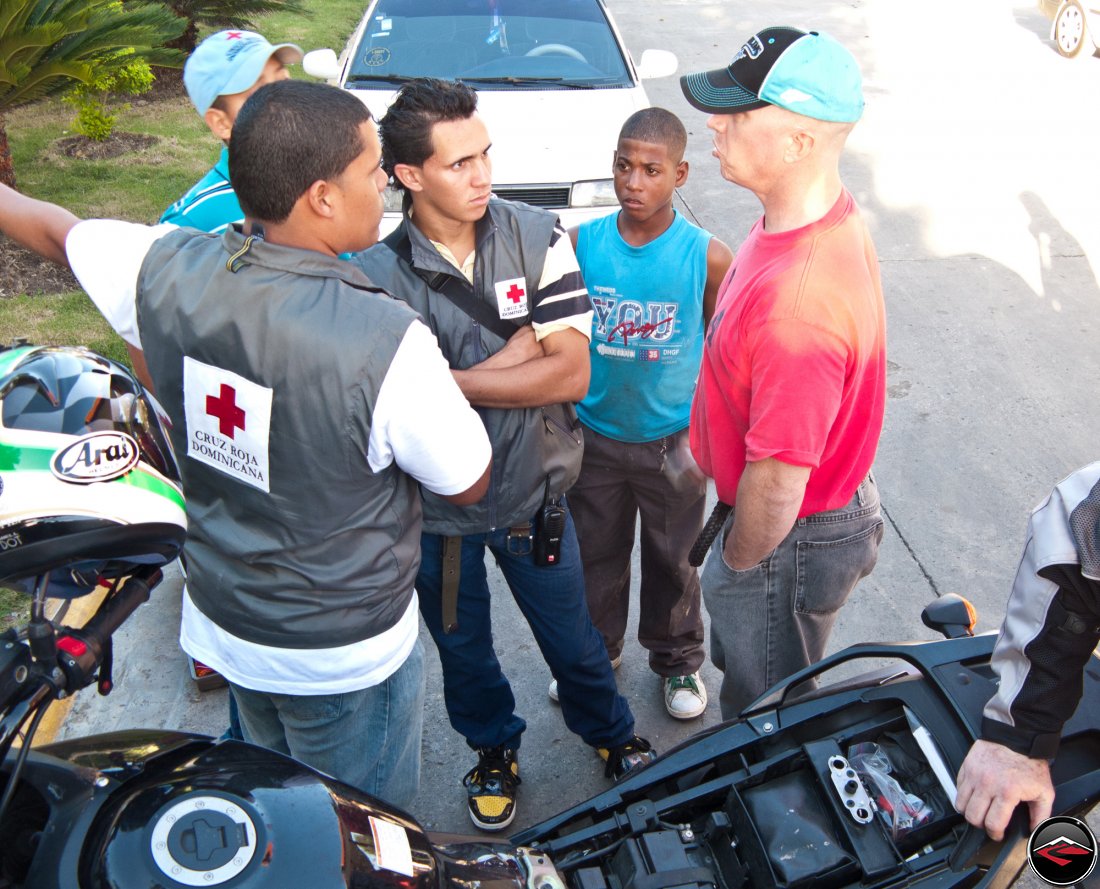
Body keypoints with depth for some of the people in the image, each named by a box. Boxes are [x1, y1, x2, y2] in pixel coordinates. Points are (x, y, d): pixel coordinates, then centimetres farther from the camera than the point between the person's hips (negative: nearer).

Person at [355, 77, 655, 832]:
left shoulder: (537, 235, -13)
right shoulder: (375, 273, -19)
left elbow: (571, 373, -20)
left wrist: (447, 381, -24)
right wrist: (522, 347, -23)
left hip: (532, 494, 1)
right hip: (435, 511, -1)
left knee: (571, 635, 22)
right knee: (463, 649, 23)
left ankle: (611, 730, 51)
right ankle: (494, 748, 52)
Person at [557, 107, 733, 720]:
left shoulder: (708, 256, -13)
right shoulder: (581, 244, -8)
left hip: (672, 441, -1)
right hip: (595, 436, 2)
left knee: (675, 560, 15)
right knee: (595, 555, 18)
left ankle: (678, 660, 41)